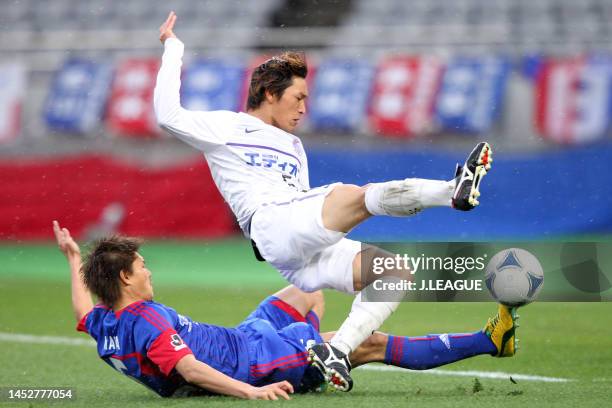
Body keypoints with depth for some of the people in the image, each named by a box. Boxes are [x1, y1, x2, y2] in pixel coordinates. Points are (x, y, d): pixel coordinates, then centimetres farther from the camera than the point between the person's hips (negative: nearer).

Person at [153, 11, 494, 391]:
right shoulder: (226, 126, 14)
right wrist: (173, 47, 5)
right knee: (354, 196, -32)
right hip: (269, 226, -8)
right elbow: (169, 114, -1)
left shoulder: (294, 147, 37)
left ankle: (336, 353, -22)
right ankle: (454, 190, -52)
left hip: (305, 255, 8)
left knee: (397, 274, -10)